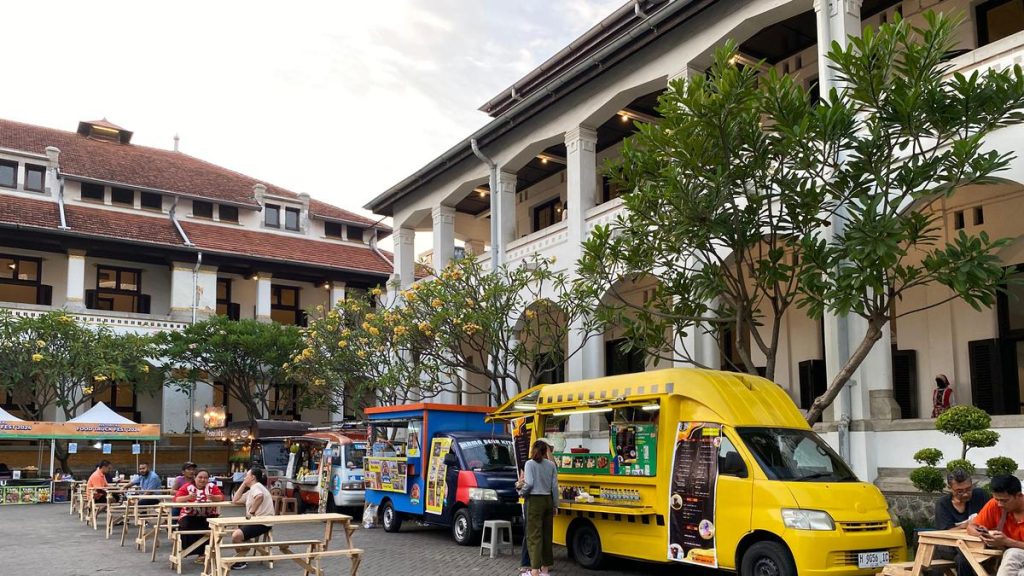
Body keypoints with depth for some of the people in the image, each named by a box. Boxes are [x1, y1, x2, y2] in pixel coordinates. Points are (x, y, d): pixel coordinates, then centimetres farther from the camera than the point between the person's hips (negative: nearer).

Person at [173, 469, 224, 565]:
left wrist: (213, 497, -29)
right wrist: (188, 497, -29)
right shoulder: (187, 487, 0)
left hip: (209, 516, 0)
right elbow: (176, 499, -11)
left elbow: (221, 497, -7)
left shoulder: (212, 487, 4)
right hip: (190, 516, 0)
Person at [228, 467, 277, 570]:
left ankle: (242, 562, -7)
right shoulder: (251, 490, 22)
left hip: (263, 522, -11)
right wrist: (243, 484, 19)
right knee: (234, 531, 15)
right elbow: (235, 500, 21)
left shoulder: (256, 486, -10)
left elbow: (259, 496, -34)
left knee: (236, 535, -22)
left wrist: (252, 512, -26)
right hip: (257, 521, 11)